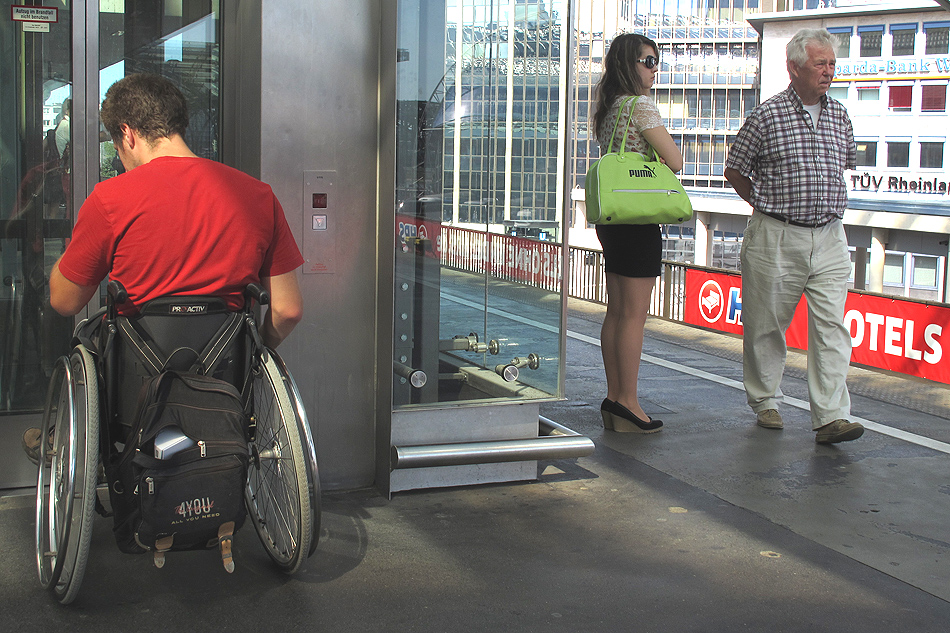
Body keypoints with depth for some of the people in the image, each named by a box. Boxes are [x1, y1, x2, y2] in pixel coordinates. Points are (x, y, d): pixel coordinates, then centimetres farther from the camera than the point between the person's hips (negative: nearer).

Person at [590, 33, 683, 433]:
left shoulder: (606, 107, 15)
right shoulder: (641, 106, -12)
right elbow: (674, 161, -12)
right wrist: (660, 139, 7)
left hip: (611, 219, 9)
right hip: (639, 220, -9)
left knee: (616, 311, 11)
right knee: (634, 314, -4)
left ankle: (614, 398, 16)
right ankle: (628, 404, -1)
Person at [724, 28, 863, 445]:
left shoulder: (839, 116, 9)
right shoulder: (767, 116, -5)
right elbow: (734, 170, 3)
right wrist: (767, 206, 5)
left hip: (829, 238, 3)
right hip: (776, 238, -3)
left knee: (831, 326, -6)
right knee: (766, 324, 5)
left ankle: (831, 417, -8)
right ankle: (765, 402, 23)